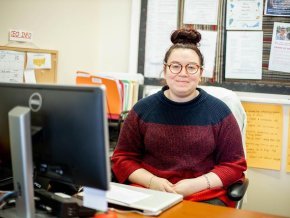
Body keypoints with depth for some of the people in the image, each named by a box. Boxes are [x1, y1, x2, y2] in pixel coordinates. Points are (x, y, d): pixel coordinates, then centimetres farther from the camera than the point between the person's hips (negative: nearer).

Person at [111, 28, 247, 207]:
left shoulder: (219, 111, 3)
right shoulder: (143, 109, 5)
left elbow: (234, 164, 4)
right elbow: (122, 158, 8)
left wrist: (197, 184, -11)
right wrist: (152, 181, -10)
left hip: (205, 196, 1)